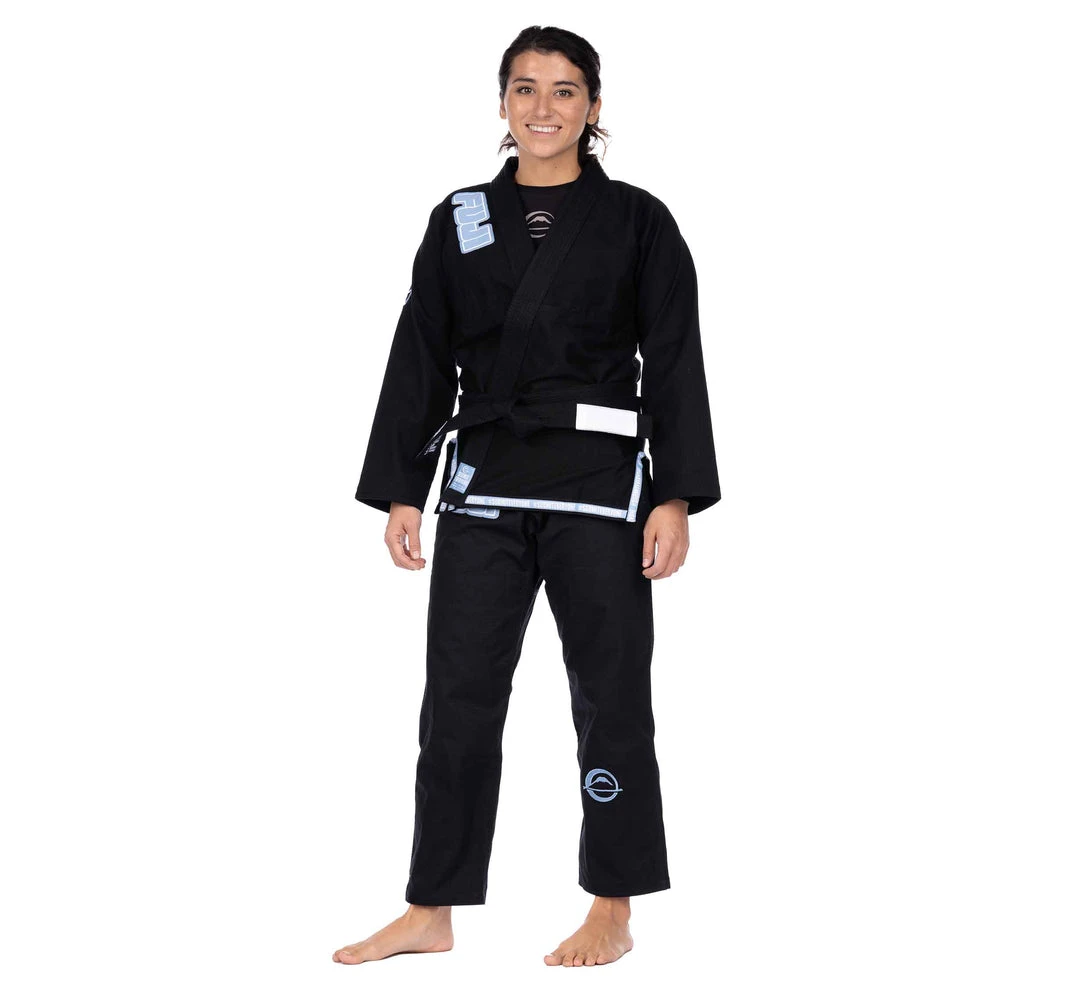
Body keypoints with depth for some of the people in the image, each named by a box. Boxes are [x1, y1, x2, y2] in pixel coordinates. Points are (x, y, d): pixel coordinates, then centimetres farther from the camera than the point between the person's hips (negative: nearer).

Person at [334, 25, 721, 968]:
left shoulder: (637, 221, 0)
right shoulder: (460, 221, 8)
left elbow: (675, 366, -3)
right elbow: (420, 362, 8)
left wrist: (676, 498, -10)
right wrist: (401, 492, 3)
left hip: (600, 485, -3)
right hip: (484, 483, 3)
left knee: (609, 696, 4)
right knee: (459, 697, 6)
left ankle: (612, 913, 18)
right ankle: (432, 913, 17)